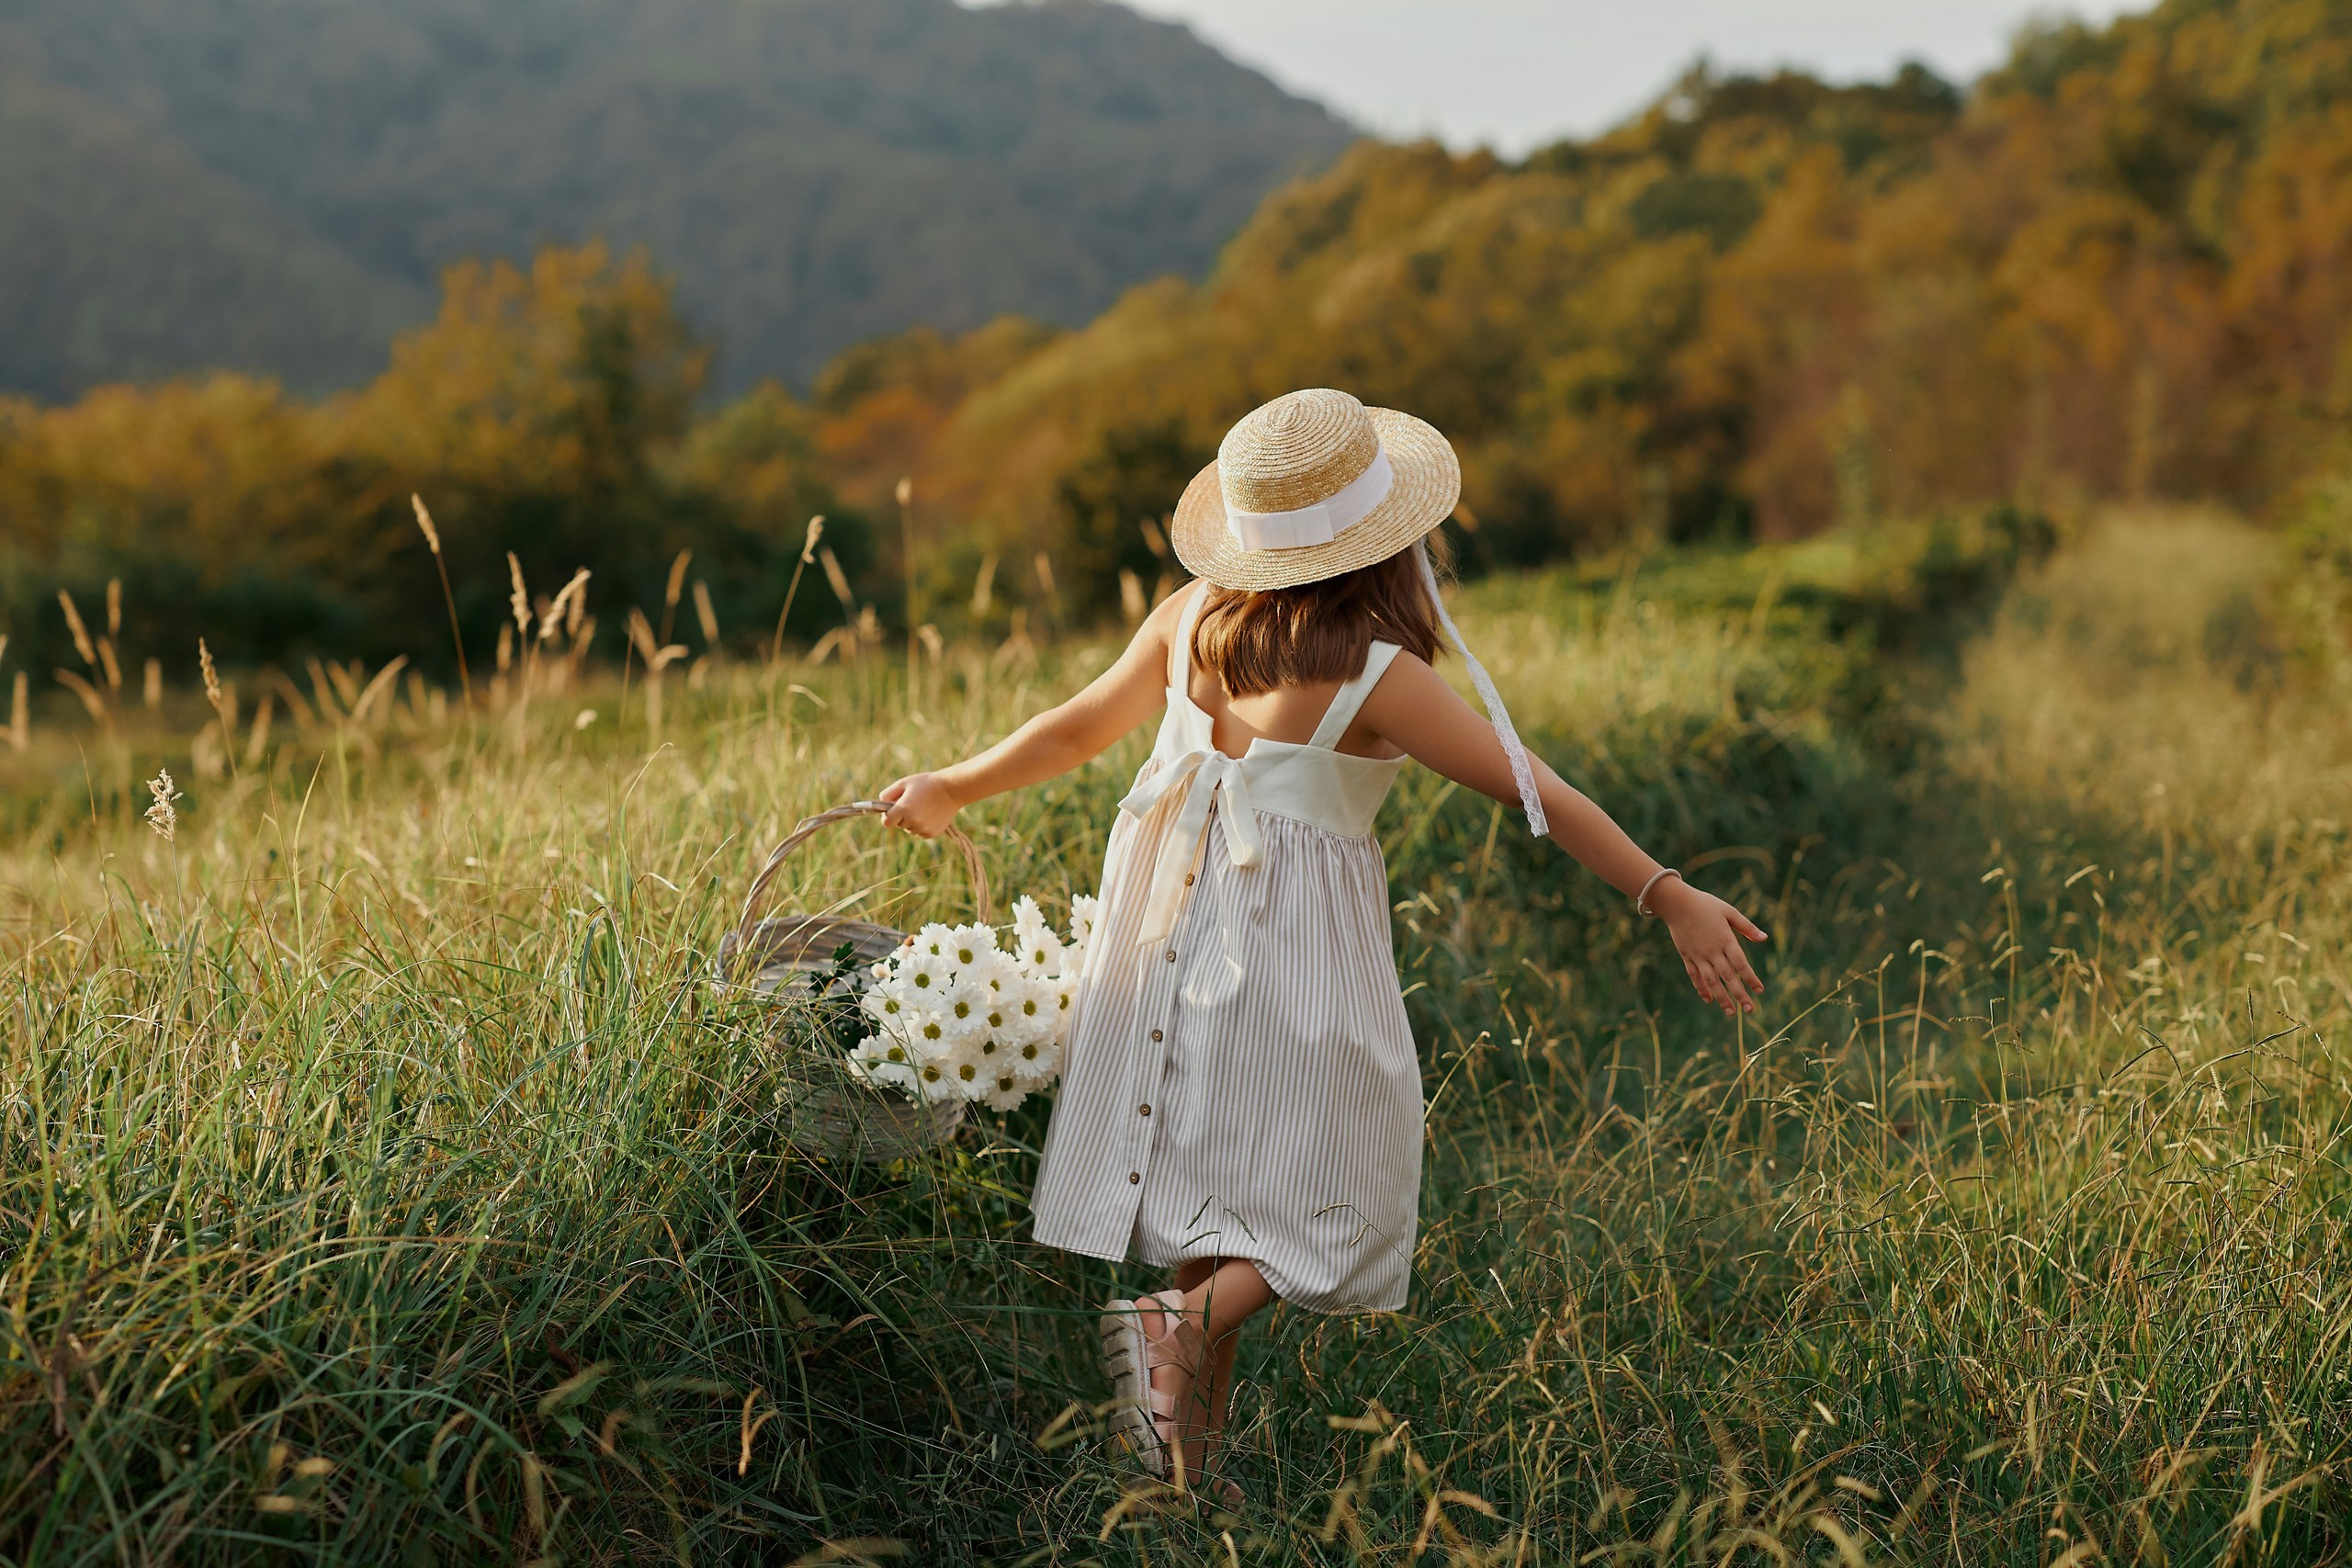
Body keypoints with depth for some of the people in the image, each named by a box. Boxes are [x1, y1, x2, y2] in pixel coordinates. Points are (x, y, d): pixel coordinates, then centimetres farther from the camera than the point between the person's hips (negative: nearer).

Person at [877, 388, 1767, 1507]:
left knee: (1217, 1179, 16)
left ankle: (1190, 1458, 22)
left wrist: (954, 788, 25)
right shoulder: (1373, 673, -19)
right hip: (1294, 952, -6)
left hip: (1173, 925, 6)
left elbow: (1081, 725, 8)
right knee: (1330, 1198, 11)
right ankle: (1181, 1324, -12)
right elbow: (1536, 794, -16)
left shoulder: (1193, 615, -3)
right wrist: (1671, 898, -11)